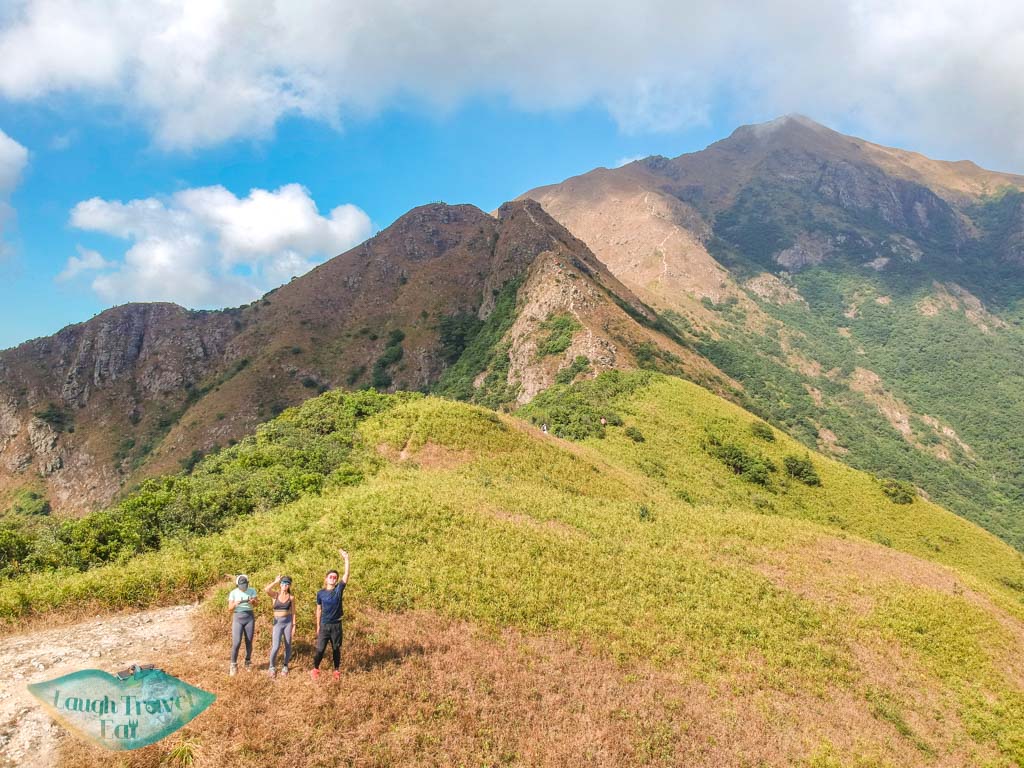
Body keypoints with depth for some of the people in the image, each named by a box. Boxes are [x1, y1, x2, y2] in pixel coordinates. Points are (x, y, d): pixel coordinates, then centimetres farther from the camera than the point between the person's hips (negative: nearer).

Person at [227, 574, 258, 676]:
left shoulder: (252, 591, -1)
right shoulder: (233, 593, -3)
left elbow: (256, 603, -10)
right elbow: (229, 608, -6)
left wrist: (252, 601, -34)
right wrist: (234, 604, -28)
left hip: (249, 617, 1)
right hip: (237, 618, -1)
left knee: (249, 642, 5)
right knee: (236, 643, -10)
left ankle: (248, 662, 22)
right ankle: (233, 665, 3)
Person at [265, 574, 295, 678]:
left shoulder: (291, 597, 0)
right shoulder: (275, 594, -3)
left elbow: (293, 612, 4)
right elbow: (266, 589, -24)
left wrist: (294, 624, -1)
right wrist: (276, 581, -16)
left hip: (288, 622, 1)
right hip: (277, 622, -1)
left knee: (288, 645, 7)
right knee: (276, 646, -11)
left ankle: (285, 666, 25)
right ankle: (272, 667, 10)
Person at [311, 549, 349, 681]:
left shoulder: (338, 590, -4)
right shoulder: (321, 593, -1)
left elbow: (346, 575, -14)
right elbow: (319, 610, 7)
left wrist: (346, 559, -21)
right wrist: (318, 626, 8)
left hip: (336, 625, 0)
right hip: (324, 625, 0)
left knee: (336, 649, 9)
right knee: (320, 649, 1)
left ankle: (337, 671, 23)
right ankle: (315, 669, 21)